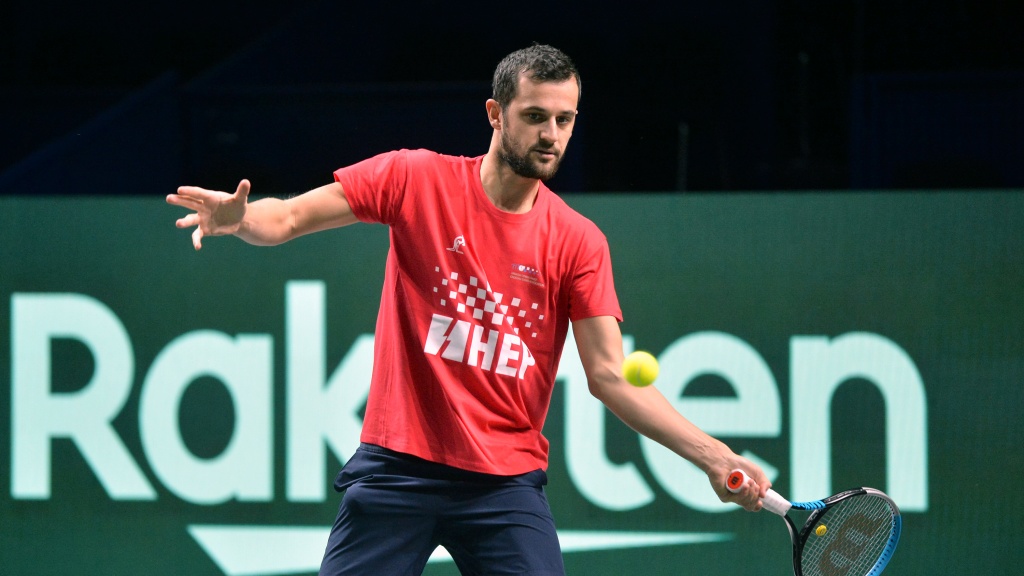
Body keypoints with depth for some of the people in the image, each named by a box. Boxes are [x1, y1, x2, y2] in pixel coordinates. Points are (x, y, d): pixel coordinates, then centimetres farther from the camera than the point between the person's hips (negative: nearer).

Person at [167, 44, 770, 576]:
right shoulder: (416, 178, -1)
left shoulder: (579, 242, 1)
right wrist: (240, 217, -27)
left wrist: (713, 456, -13)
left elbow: (611, 374, -2)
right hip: (398, 467, -1)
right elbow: (289, 218, -3)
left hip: (507, 486, 1)